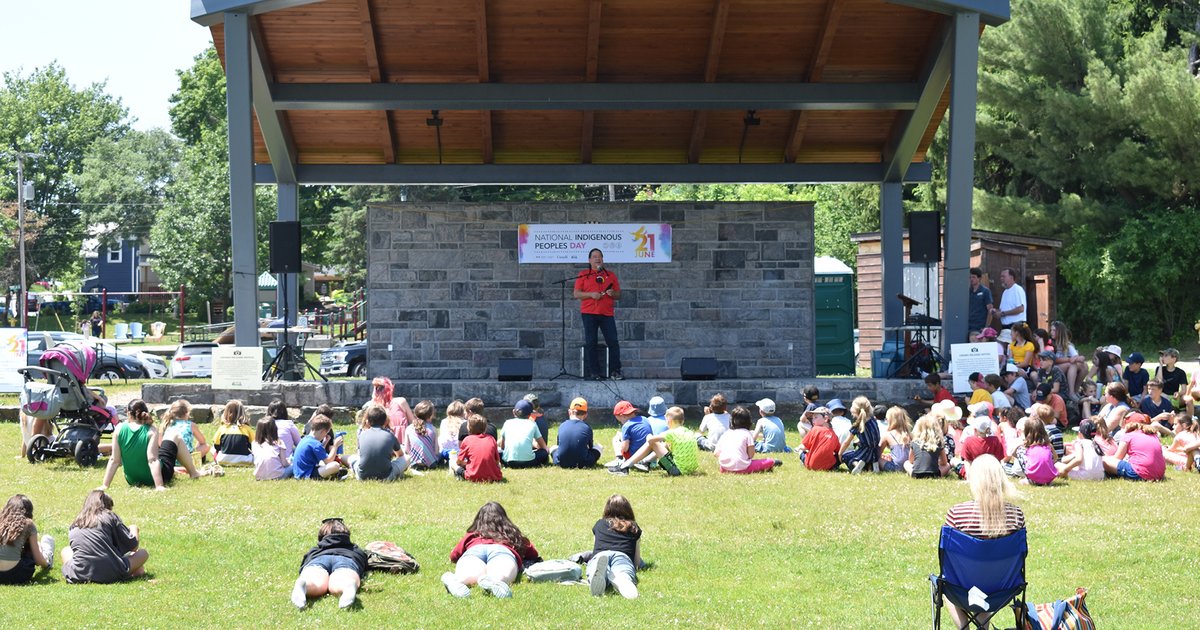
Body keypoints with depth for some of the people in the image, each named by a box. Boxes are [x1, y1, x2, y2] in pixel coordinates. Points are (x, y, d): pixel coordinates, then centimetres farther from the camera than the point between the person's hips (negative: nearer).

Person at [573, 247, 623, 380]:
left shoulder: (611, 275, 14)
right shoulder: (583, 275, 8)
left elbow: (618, 295, 17)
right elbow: (576, 294, 2)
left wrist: (613, 293, -6)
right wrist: (591, 294, -12)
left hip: (607, 314, 1)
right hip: (589, 314, -1)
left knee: (613, 342, -6)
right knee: (591, 343, -1)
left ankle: (615, 371, 0)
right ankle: (594, 372, 3)